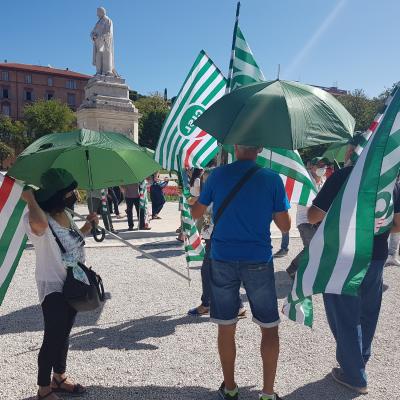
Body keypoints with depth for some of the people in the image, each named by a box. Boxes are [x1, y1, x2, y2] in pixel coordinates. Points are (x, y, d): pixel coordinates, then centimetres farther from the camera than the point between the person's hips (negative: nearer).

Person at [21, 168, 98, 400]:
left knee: (64, 334, 20)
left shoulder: (66, 215, 4)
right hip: (53, 287, -8)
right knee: (53, 337, 0)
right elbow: (39, 223, -48)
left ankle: (60, 378, 37)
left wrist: (87, 226, 6)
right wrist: (31, 199, -30)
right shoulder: (38, 219, -21)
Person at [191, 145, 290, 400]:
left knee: (226, 328, 14)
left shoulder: (218, 175, -2)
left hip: (223, 260, 1)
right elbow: (285, 226, -3)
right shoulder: (272, 179, -6)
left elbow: (196, 213, 7)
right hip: (258, 261, -1)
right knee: (270, 329, 15)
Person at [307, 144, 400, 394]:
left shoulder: (343, 176, -14)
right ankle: (360, 363, 39)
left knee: (345, 318, 9)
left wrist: (331, 212, 5)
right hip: (376, 258, 6)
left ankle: (354, 377, 19)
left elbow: (313, 217, -15)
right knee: (367, 315, 21)